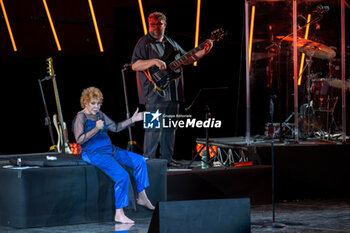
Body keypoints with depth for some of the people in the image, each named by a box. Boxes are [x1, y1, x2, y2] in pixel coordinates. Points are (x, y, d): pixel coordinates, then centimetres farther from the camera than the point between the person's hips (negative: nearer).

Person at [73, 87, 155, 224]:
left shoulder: (100, 115, 14)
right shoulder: (81, 117, -9)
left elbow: (115, 128, 22)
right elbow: (79, 140, -18)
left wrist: (132, 120, 15)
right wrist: (96, 129, -26)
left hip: (109, 150, 9)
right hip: (94, 153, -9)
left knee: (139, 161, 4)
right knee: (122, 176, -25)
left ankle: (142, 197, 14)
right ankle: (119, 214, -21)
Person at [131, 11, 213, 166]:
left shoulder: (171, 43, 18)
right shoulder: (144, 43, -2)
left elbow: (186, 60, 24)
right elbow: (135, 65, -12)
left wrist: (204, 51, 12)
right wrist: (154, 61, -24)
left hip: (172, 93, 7)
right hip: (155, 93, -7)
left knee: (170, 127, 10)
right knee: (154, 127, -11)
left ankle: (167, 158, 18)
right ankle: (149, 160, -7)